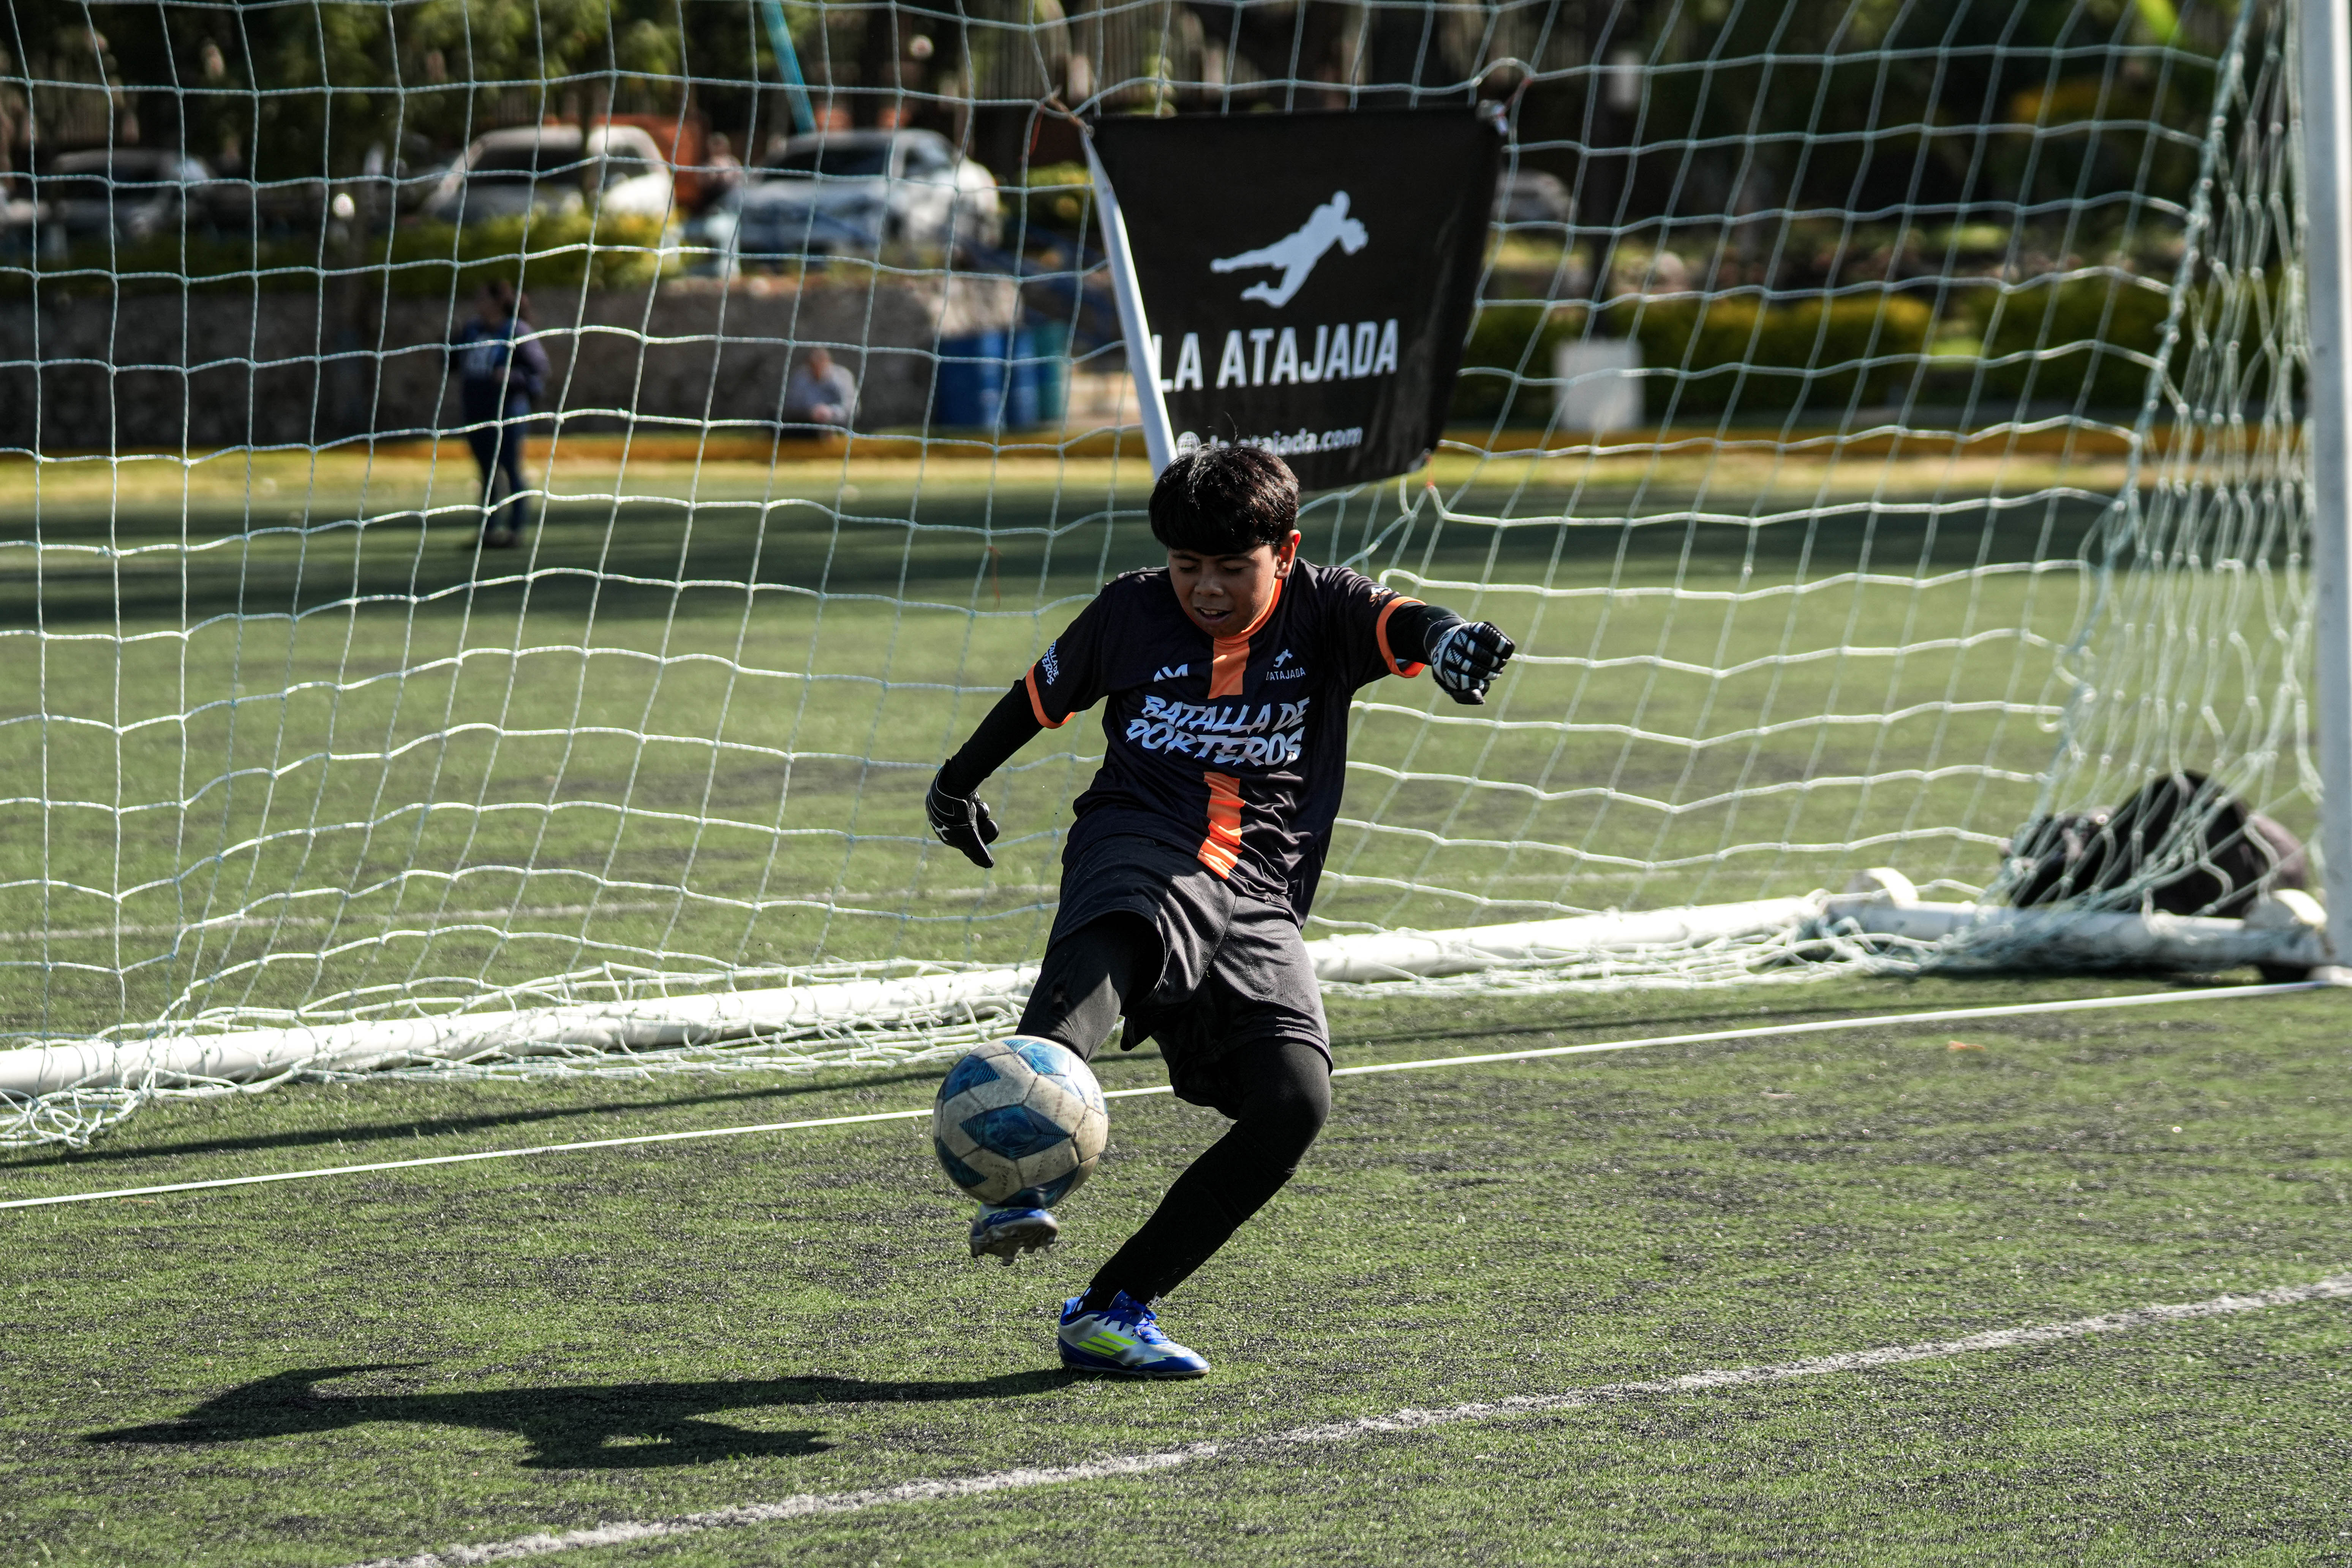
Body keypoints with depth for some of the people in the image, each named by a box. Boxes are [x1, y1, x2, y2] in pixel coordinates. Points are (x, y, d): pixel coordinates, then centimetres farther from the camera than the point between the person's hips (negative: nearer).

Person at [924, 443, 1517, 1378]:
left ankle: (1111, 1310, -8)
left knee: (1296, 1101, -17)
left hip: (1261, 901, 2)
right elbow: (1042, 697, 24)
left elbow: (1396, 624, -18)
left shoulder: (1322, 612, 4)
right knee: (1109, 944, -39)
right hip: (1139, 847, -2)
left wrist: (1445, 637, -43)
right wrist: (959, 781, 37)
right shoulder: (1131, 614, 7)